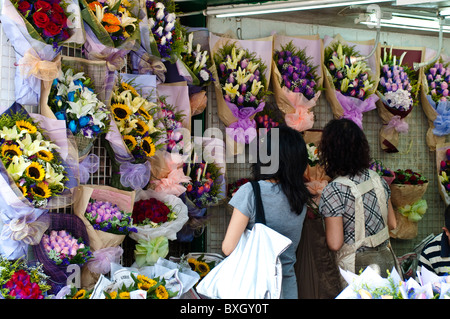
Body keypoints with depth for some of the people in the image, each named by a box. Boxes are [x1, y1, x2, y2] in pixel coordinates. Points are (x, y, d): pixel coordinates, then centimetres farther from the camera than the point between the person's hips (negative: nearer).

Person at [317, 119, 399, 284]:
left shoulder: (333, 191, -18)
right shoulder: (377, 179, 1)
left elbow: (335, 244, -18)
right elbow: (392, 224, 11)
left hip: (357, 267, -6)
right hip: (387, 259, 6)